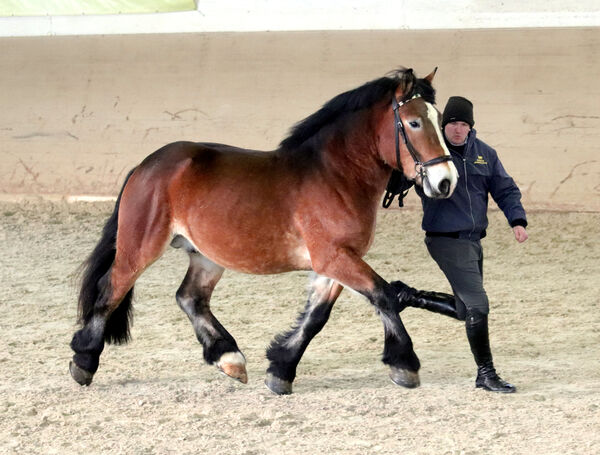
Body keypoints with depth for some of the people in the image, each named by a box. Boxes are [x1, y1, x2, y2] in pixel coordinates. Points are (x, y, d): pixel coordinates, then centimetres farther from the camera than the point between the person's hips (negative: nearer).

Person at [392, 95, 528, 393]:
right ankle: (485, 374, 1)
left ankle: (407, 296, 32)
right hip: (447, 241, -7)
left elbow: (505, 189, 9)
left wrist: (517, 221, -5)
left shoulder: (484, 154, 6)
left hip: (473, 241, 7)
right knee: (477, 306, -11)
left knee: (464, 310, 15)